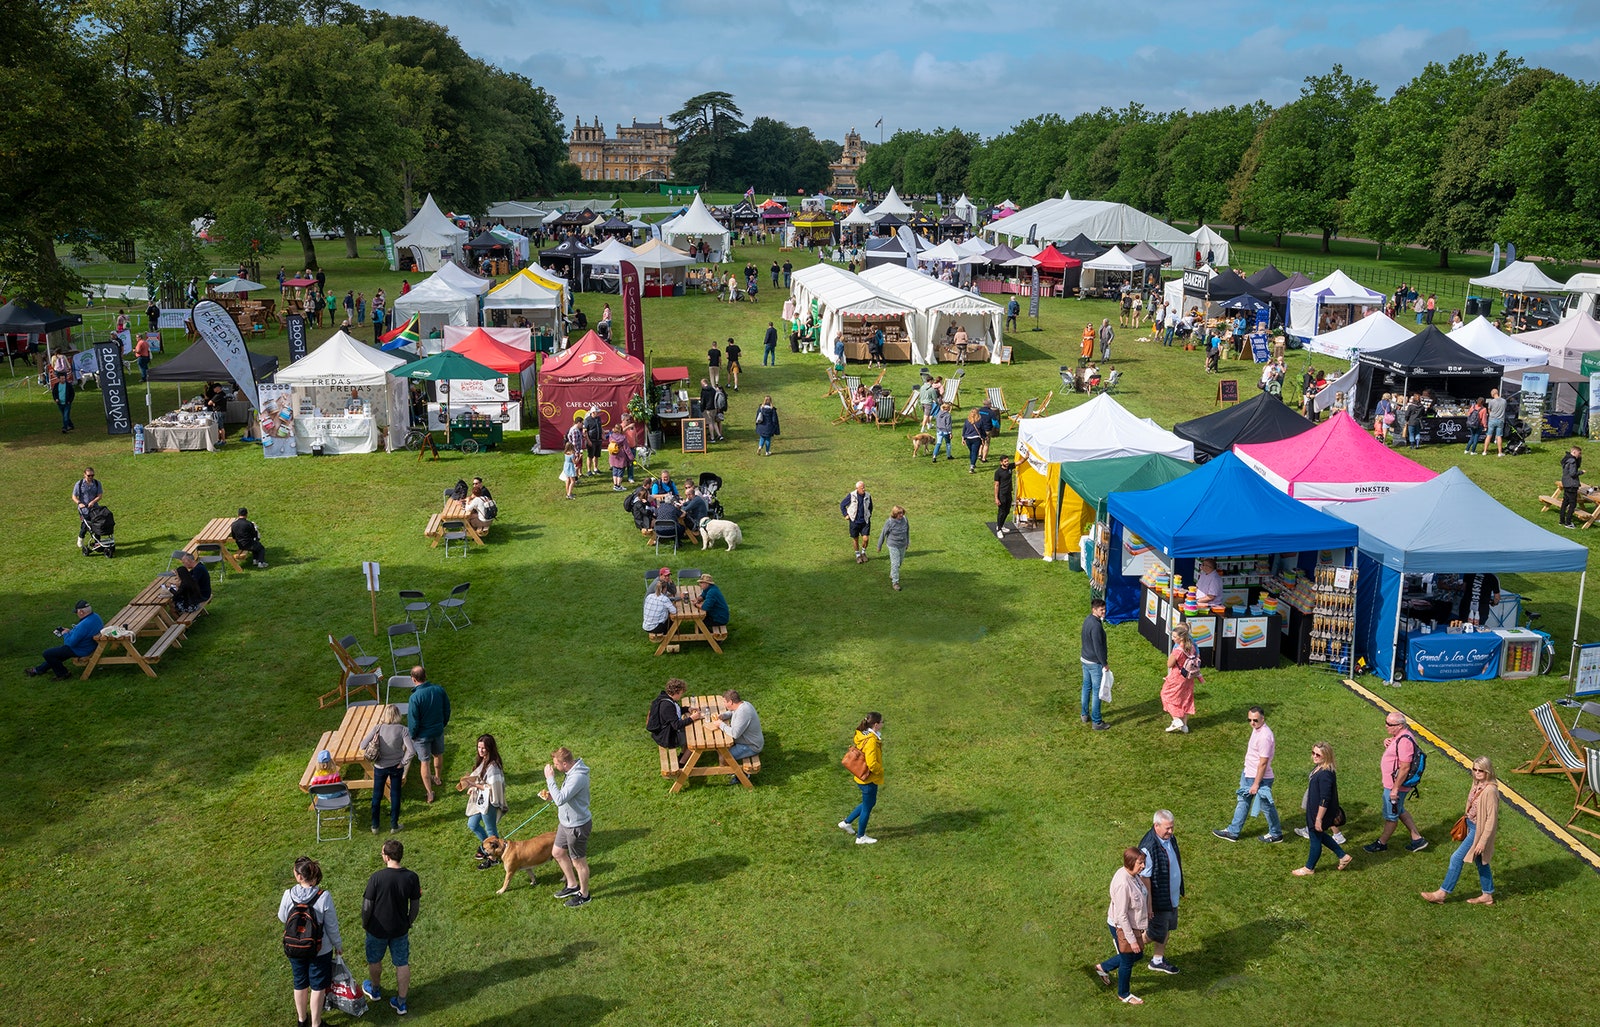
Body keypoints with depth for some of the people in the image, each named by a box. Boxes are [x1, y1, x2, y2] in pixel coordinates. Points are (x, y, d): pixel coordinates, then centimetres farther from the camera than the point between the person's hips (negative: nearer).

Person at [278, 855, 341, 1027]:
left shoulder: (288, 895, -20)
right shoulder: (324, 897, -25)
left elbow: (282, 918, 0)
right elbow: (331, 926, -15)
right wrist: (338, 945, 2)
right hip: (320, 950, -3)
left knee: (300, 984, 24)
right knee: (318, 987, 16)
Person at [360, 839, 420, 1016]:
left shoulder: (376, 878, -24)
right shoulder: (412, 877, -15)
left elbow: (367, 905, -15)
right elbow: (415, 904, -4)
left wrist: (364, 923, 4)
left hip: (378, 929, -2)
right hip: (400, 929, 2)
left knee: (375, 961, 24)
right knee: (403, 964, 16)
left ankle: (375, 990, 47)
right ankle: (401, 1003, 23)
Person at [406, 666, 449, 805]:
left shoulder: (415, 697, -30)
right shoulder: (439, 690, -14)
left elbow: (413, 720, -21)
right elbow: (447, 709, 0)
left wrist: (412, 736, -3)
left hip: (423, 734, -5)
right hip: (438, 730, 5)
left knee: (424, 762, 12)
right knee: (438, 755, 28)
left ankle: (430, 793, 20)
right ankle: (438, 778, 52)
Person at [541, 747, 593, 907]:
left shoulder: (578, 777, -32)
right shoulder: (571, 771, 0)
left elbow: (560, 799, -36)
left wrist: (550, 778, -29)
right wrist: (551, 796, -3)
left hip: (577, 826, -10)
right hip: (566, 822, 10)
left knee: (578, 862, 9)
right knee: (558, 853, 24)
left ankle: (584, 894, 30)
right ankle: (573, 885, 42)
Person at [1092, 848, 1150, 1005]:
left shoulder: (1133, 874, -6)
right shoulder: (1123, 884, -34)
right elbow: (1121, 916, -28)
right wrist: (1131, 939, -21)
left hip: (1133, 925, 9)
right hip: (1122, 927, -9)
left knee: (1137, 955, 25)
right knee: (1127, 961, 13)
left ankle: (1103, 968, 43)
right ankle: (1123, 994, 39)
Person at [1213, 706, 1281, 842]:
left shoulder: (1264, 736, -29)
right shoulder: (1256, 729, 0)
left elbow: (1263, 763, -25)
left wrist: (1256, 784, -21)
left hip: (1260, 778, -9)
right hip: (1248, 774, 9)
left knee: (1266, 806, 9)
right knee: (1242, 802, 17)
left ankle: (1276, 834, 29)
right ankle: (1233, 832, 28)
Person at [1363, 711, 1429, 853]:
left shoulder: (1404, 741, -28)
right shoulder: (1398, 736, 3)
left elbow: (1405, 767, -28)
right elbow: (1392, 754, 19)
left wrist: (1395, 788, -24)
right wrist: (1386, 745, -4)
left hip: (1396, 785, -10)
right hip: (1391, 783, 10)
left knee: (1391, 815, 9)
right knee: (1399, 811, 24)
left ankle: (1382, 843, 25)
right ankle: (1417, 839, 32)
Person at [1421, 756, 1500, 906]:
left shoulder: (1490, 790, -25)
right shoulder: (1477, 785, 1)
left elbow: (1492, 819, -23)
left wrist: (1482, 841, -21)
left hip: (1479, 830, -9)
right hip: (1472, 826, 9)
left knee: (1457, 858, -3)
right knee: (1480, 861, 19)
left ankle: (1442, 893, 6)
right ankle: (1488, 895, 33)